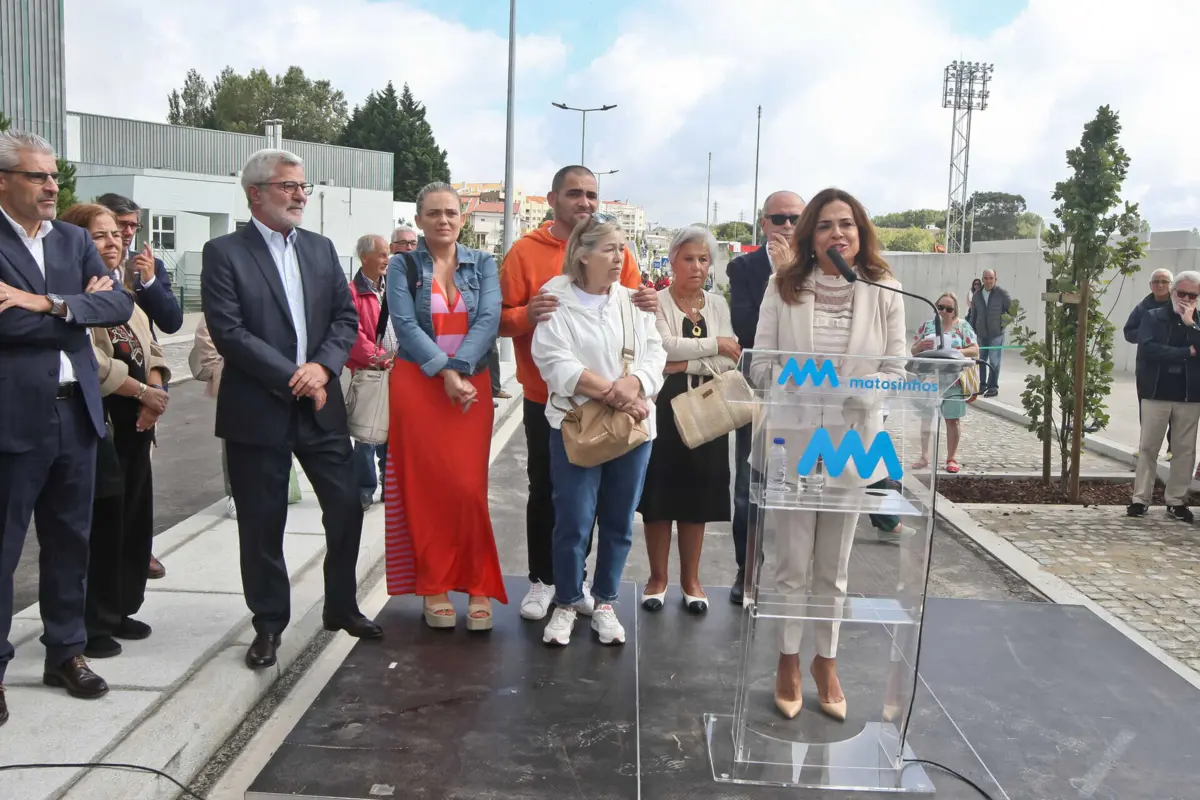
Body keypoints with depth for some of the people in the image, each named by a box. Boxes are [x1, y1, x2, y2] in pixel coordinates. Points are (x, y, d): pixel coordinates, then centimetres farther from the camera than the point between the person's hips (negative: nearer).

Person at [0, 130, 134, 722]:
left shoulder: (75, 240, 12)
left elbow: (120, 305, 0)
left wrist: (52, 305, -13)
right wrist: (81, 307, -8)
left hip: (76, 411, 6)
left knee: (70, 540, 15)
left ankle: (66, 651, 29)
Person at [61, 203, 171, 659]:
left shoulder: (123, 293, 17)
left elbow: (151, 352, 15)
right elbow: (92, 364, -20)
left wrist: (155, 395, -4)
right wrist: (145, 393, -12)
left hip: (134, 423, 9)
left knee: (134, 518, 12)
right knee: (100, 523, -4)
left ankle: (118, 611, 26)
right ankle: (89, 625, 9)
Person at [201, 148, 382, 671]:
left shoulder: (321, 249, 11)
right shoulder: (224, 253, -5)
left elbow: (347, 317, 7)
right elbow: (228, 333, -13)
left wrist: (322, 366, -11)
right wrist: (293, 379, -15)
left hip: (321, 406, 4)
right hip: (257, 410, -4)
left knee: (346, 508, 7)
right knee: (262, 524, 5)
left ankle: (341, 607, 27)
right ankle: (269, 623, 23)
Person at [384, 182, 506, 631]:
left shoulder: (482, 265, 8)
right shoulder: (403, 266, 3)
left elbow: (489, 319, -6)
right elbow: (405, 324, -9)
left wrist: (460, 368, -19)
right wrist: (444, 373, -18)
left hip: (472, 384, 1)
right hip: (417, 384, -1)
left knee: (469, 488, -3)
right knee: (425, 487, 2)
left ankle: (477, 588, 7)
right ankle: (434, 589, 11)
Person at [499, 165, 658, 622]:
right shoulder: (526, 250, -3)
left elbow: (632, 315, 6)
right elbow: (502, 318, -5)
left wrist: (648, 307, -17)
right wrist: (526, 314, -27)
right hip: (545, 396, -2)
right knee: (544, 489, 7)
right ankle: (542, 580, 20)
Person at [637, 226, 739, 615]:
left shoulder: (718, 305, 9)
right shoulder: (656, 301, -2)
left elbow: (729, 361, -2)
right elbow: (663, 345, -20)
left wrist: (687, 364, -15)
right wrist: (714, 344, -10)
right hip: (662, 407, -3)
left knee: (697, 495, 9)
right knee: (659, 494, 3)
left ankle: (691, 578, 22)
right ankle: (658, 577, 18)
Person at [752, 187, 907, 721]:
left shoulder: (883, 293, -1)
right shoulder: (784, 288, -1)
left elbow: (895, 368, 1)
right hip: (794, 440, -1)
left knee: (833, 567, 14)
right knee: (794, 564, 6)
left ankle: (827, 661, 31)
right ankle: (789, 661, 24)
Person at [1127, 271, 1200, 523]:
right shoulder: (1153, 317, 1)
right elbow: (1148, 349, -14)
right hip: (1156, 394, -2)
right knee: (1148, 448, 4)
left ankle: (1176, 501, 16)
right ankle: (1140, 499, 10)